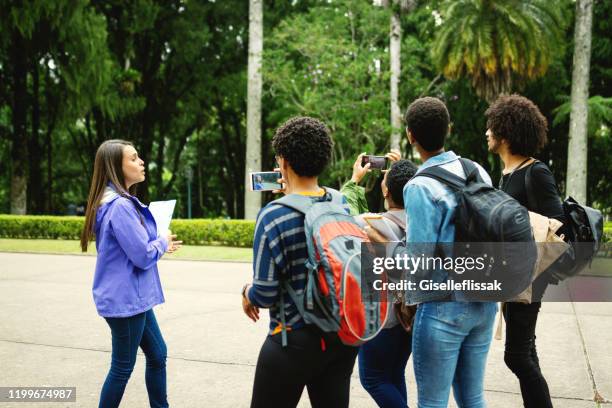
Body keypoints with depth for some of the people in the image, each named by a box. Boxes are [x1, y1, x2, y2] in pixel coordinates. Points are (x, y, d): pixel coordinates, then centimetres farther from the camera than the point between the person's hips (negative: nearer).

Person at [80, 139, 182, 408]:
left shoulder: (119, 202, 9)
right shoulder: (120, 206, -23)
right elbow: (143, 256, -22)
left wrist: (159, 245, 8)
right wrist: (162, 243, -4)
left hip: (131, 297, 10)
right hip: (125, 298, -10)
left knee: (157, 354, 18)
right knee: (123, 367, 4)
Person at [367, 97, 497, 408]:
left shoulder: (420, 187, -17)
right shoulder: (478, 172, 4)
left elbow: (418, 262, -18)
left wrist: (380, 244, -1)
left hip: (443, 308, -7)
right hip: (484, 302, 7)